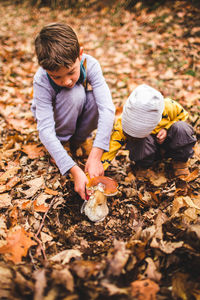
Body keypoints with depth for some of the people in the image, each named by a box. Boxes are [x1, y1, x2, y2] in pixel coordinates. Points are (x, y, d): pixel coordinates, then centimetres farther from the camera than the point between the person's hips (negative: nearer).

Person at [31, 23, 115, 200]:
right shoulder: (41, 81, -33)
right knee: (75, 92, -35)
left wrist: (95, 156, -48)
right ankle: (62, 142, -10)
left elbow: (107, 109, -39)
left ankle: (76, 141, -6)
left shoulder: (90, 64, -30)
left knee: (97, 99, -33)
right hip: (54, 118, -2)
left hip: (78, 112, 2)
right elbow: (45, 130, -38)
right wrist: (74, 170, -48)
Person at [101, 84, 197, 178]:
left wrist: (166, 129, -24)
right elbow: (111, 145, -33)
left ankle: (180, 160, -8)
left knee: (181, 128, -32)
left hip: (165, 137, 1)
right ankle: (145, 165, -6)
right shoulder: (123, 122, -32)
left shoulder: (168, 107, -30)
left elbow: (182, 115, -7)